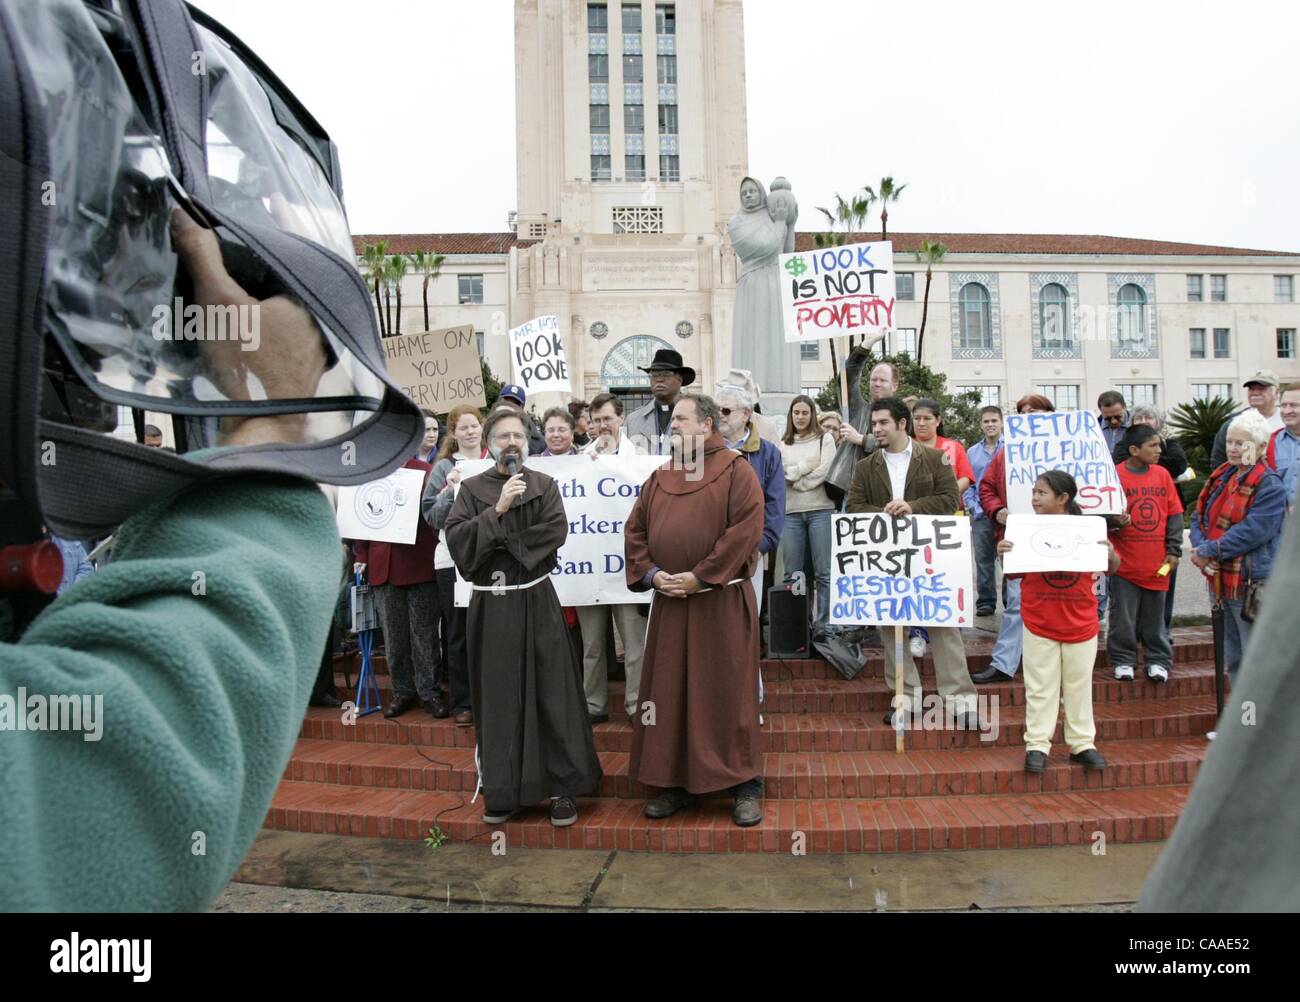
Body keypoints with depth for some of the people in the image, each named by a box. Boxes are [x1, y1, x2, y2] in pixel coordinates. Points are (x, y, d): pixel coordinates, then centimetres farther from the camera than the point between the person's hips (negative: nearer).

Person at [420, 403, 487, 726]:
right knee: (459, 634, 6)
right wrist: (449, 491, -15)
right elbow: (432, 516, -1)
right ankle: (462, 703, 16)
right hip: (453, 560, -1)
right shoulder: (444, 468, 4)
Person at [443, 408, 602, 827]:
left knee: (551, 693, 1)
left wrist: (497, 541, -11)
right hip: (490, 607, 1)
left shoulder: (543, 485, 5)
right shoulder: (472, 488, 6)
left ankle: (563, 787, 11)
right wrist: (497, 511, -17)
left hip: (536, 603, 0)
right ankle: (502, 789, 19)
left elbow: (555, 531, -10)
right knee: (498, 697, 6)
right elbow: (455, 536, -7)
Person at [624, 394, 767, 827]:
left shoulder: (735, 470, -4)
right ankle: (676, 782, 22)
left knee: (728, 692, 1)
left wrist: (699, 576, -17)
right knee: (670, 693, 9)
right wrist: (651, 573, -5)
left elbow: (746, 528, -14)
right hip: (669, 601, 5)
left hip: (722, 601, -5)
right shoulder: (660, 478, 13)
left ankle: (745, 785, 14)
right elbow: (635, 531, 12)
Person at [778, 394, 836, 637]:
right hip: (791, 512, 3)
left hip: (820, 510, -3)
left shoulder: (825, 439, 7)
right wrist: (806, 466, -6)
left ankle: (823, 626, 3)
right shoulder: (783, 444, 13)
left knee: (824, 572, -2)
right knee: (792, 573, 4)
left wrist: (794, 478, -2)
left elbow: (824, 472, -6)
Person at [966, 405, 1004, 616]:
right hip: (981, 514, 3)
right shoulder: (972, 452, 13)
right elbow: (966, 483, 13)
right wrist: (974, 508, 0)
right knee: (983, 559, 6)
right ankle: (985, 601, 13)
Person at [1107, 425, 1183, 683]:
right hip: (1125, 563, -3)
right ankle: (1123, 661, 18)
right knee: (1123, 617, 4)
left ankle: (1158, 660, 24)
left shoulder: (1162, 474, 5)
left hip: (1157, 562, 3)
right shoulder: (1115, 475, -6)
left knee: (1155, 617, 11)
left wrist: (1174, 550, 3)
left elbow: (1174, 515, 8)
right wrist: (1115, 521, -24)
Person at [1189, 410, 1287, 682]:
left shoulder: (1269, 485, -13)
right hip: (1219, 578, 8)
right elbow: (1199, 517, 9)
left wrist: (1209, 552, -17)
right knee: (1232, 659, 19)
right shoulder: (1221, 478, 11)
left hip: (1252, 583, -8)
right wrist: (1200, 548, -9)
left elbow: (1252, 532, -22)